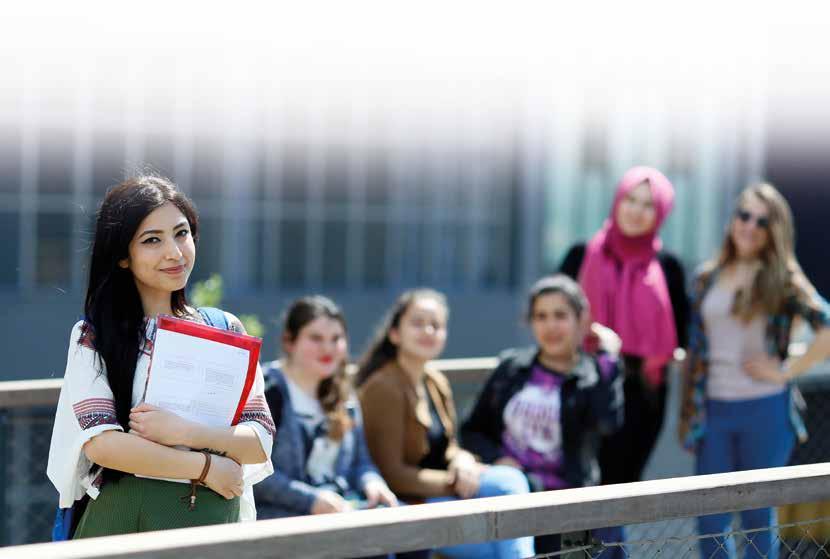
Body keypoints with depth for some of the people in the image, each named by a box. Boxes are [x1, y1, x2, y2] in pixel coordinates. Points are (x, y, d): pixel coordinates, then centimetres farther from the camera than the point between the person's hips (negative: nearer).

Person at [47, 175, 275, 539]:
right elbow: (100, 443, -15)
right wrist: (206, 467, -13)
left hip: (215, 522, 3)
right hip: (124, 522, -2)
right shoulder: (93, 336, -4)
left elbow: (260, 442, -3)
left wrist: (184, 433, -19)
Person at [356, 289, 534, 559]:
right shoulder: (383, 388, -15)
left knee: (512, 479, -18)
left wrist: (462, 461, -8)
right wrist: (455, 483, -15)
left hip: (439, 491, 8)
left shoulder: (436, 383, 10)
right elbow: (390, 473, -17)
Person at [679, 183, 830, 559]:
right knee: (710, 521, 5)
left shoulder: (781, 281, -3)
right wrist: (687, 412, 11)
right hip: (714, 411, 4)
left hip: (764, 411, -4)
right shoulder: (708, 279, 10)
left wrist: (787, 371, -13)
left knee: (758, 518, 6)